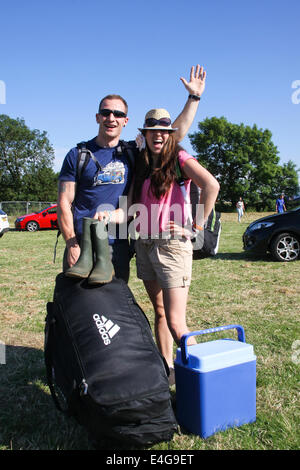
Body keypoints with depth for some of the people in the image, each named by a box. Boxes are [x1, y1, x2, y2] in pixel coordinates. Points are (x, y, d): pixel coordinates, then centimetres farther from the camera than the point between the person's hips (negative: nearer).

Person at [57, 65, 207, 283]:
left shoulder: (132, 152, 9)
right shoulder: (78, 155, 2)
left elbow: (176, 134, 11)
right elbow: (64, 204, -2)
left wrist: (194, 97, 9)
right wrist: (72, 245, -11)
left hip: (119, 247, 3)